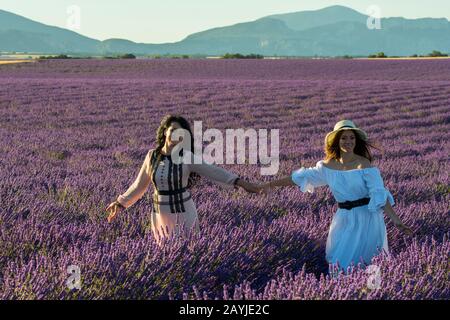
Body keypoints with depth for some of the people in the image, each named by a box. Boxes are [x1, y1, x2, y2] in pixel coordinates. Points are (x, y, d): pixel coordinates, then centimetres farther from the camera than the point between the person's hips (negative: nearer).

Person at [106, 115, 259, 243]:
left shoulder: (188, 158, -12)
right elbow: (139, 185, 10)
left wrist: (241, 183, -30)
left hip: (183, 215, -3)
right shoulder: (152, 156, -2)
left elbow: (214, 172, -20)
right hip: (160, 217, 3)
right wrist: (120, 203, 14)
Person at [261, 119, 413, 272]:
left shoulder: (364, 165, -13)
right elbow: (301, 177, 10)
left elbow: (380, 194, -19)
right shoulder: (328, 166, 0)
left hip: (366, 219, -5)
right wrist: (272, 184, 11)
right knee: (337, 261, 9)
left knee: (357, 263, -2)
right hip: (344, 219, 5)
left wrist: (395, 220, -28)